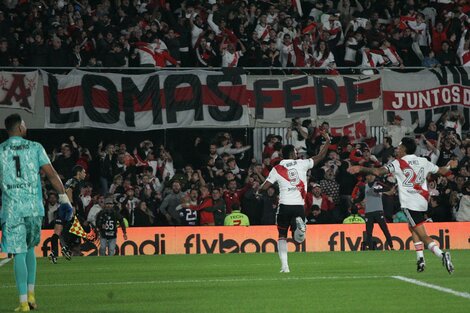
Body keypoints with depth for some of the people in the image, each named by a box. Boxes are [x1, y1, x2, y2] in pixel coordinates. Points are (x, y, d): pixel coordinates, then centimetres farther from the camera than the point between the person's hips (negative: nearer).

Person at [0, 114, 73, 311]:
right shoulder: (35, 148, 4)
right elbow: (51, 173, -2)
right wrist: (64, 198, 3)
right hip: (34, 207, 1)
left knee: (19, 254, -2)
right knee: (29, 249, 20)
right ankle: (30, 295, 14)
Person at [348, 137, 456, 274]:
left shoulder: (398, 163, -4)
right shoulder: (423, 161, 12)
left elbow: (378, 171, -17)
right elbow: (442, 170, 23)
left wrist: (361, 169, -12)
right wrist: (449, 166, 44)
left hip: (410, 203, -7)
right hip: (422, 201, 7)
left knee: (423, 235, -8)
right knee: (412, 227, 29)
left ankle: (442, 255, -29)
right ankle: (420, 260, 20)